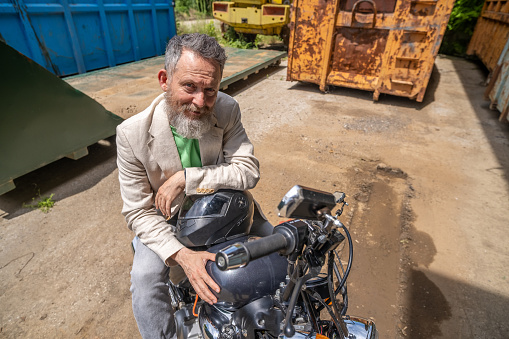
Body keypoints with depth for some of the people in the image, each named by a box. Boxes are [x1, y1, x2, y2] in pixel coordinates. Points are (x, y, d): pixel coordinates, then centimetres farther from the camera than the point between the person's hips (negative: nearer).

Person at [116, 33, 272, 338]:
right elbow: (138, 211, -18)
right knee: (145, 277, -22)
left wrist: (185, 178, -28)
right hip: (168, 216, -1)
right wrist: (181, 254, -32)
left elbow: (249, 171, -22)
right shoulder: (132, 134, -23)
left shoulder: (227, 110, -19)